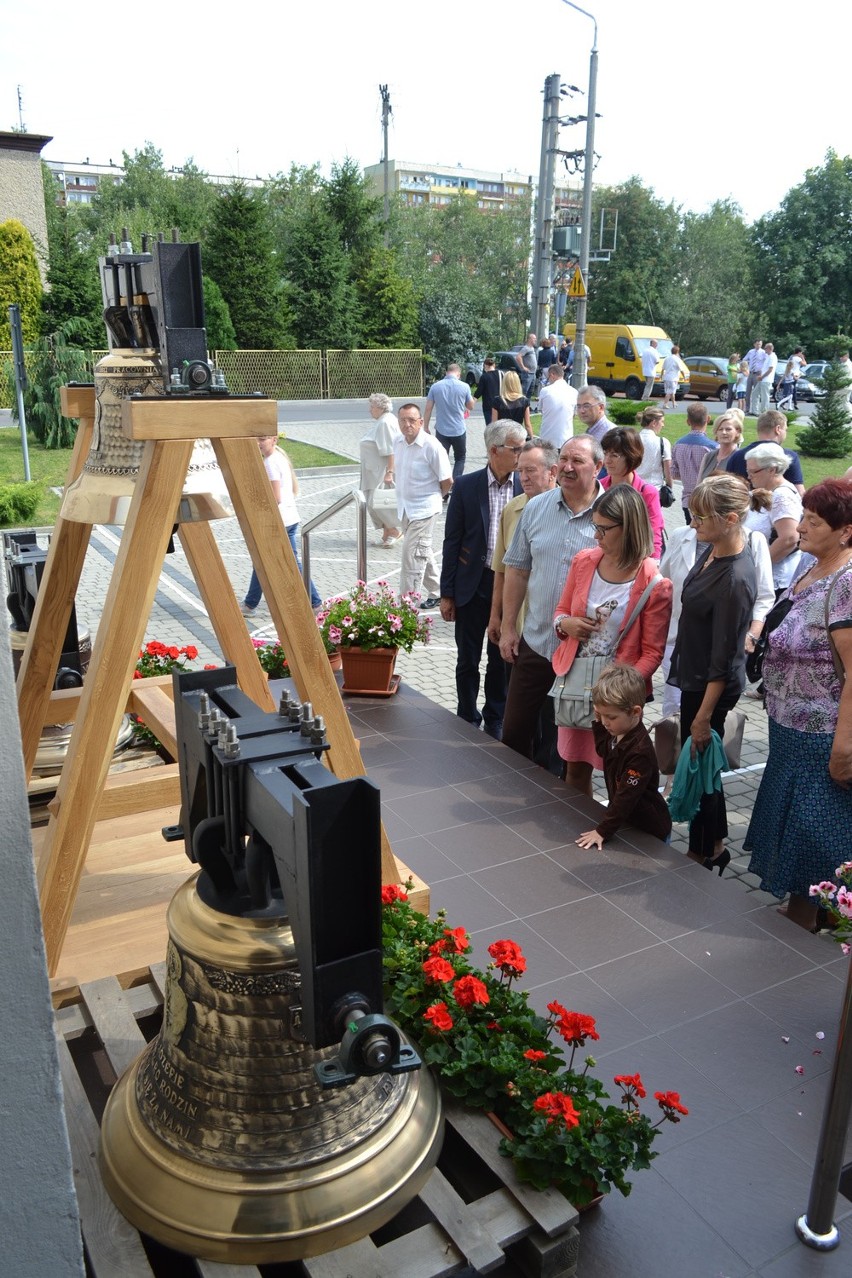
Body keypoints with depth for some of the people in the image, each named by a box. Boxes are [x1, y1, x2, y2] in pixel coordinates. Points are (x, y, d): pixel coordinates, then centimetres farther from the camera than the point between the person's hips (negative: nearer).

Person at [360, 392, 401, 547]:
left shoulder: (386, 422, -18)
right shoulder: (380, 421, 14)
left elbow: (390, 450, -24)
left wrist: (389, 472, -27)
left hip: (382, 471, -11)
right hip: (375, 471, 11)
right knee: (373, 502, 11)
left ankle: (394, 531, 2)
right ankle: (386, 533, 19)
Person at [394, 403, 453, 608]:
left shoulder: (432, 447, -19)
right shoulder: (398, 443, 1)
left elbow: (447, 481, -12)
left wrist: (433, 497, 3)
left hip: (423, 509, -7)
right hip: (404, 508, 7)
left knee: (411, 557, -9)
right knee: (423, 553, 19)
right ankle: (436, 593, 35)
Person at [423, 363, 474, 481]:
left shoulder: (435, 386, -3)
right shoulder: (464, 386, -7)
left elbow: (428, 409, -2)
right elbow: (470, 406, 6)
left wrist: (425, 427, 7)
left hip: (441, 430, 1)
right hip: (459, 430, -1)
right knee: (460, 458, 15)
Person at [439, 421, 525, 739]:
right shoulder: (466, 486, -4)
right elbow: (452, 542, -1)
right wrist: (447, 593, -2)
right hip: (473, 585, 0)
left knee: (501, 659, 13)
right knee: (468, 659, 10)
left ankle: (495, 719, 30)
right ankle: (467, 720, 27)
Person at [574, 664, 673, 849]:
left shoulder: (640, 751, -31)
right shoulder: (616, 733, -5)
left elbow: (626, 797, -29)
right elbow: (603, 750, 19)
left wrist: (602, 831, -26)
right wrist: (597, 723, 3)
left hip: (650, 829, -8)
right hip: (626, 821, 8)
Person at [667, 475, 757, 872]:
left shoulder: (735, 580, -28)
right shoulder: (710, 549, -1)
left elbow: (723, 659, -23)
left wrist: (704, 715, -18)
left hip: (711, 687, -9)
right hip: (693, 675, 9)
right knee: (699, 765, 21)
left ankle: (705, 851, 27)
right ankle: (715, 844, 38)